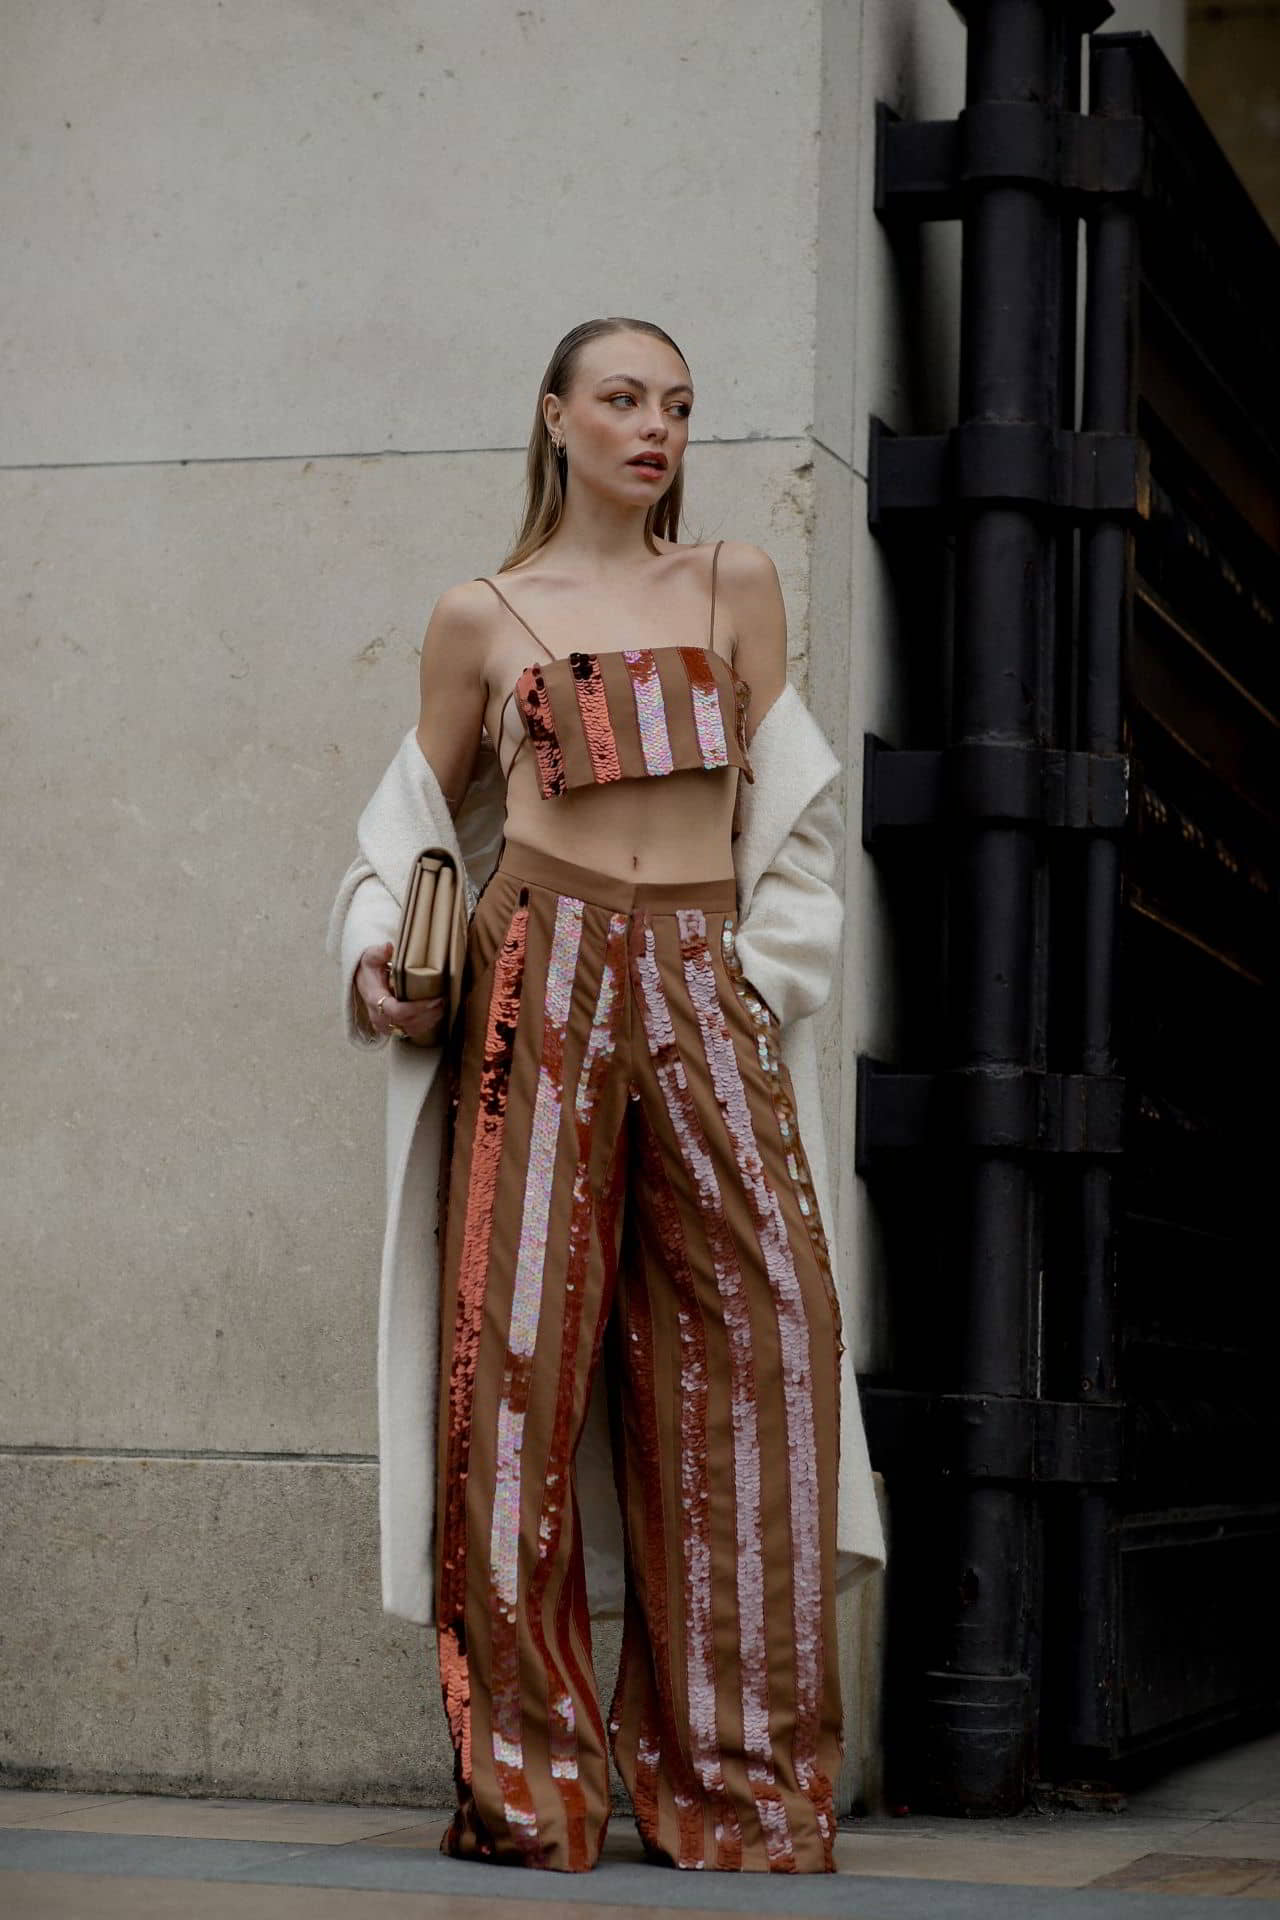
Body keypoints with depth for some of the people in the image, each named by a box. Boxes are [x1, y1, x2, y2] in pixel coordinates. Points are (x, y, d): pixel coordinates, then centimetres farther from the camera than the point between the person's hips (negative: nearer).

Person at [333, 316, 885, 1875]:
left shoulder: (735, 583, 15)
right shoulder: (481, 618, 12)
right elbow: (418, 817, 19)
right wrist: (382, 957, 3)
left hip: (702, 982, 1)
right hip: (541, 972, -1)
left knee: (760, 1333, -9)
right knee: (518, 1339, -7)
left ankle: (736, 1773, -3)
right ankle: (524, 1775, -2)